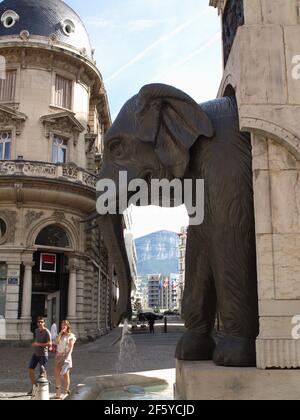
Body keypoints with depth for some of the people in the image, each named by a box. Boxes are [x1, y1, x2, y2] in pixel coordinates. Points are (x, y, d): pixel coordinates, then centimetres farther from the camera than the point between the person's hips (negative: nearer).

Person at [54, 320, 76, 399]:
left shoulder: (71, 336, -1)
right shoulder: (60, 335, 16)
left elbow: (71, 347, -8)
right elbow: (57, 341, -3)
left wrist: (68, 356, -19)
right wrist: (61, 333, -6)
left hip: (66, 356, -5)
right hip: (59, 355, 5)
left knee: (65, 374, 0)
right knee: (57, 373, -6)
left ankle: (66, 392, 12)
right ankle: (58, 393, -5)